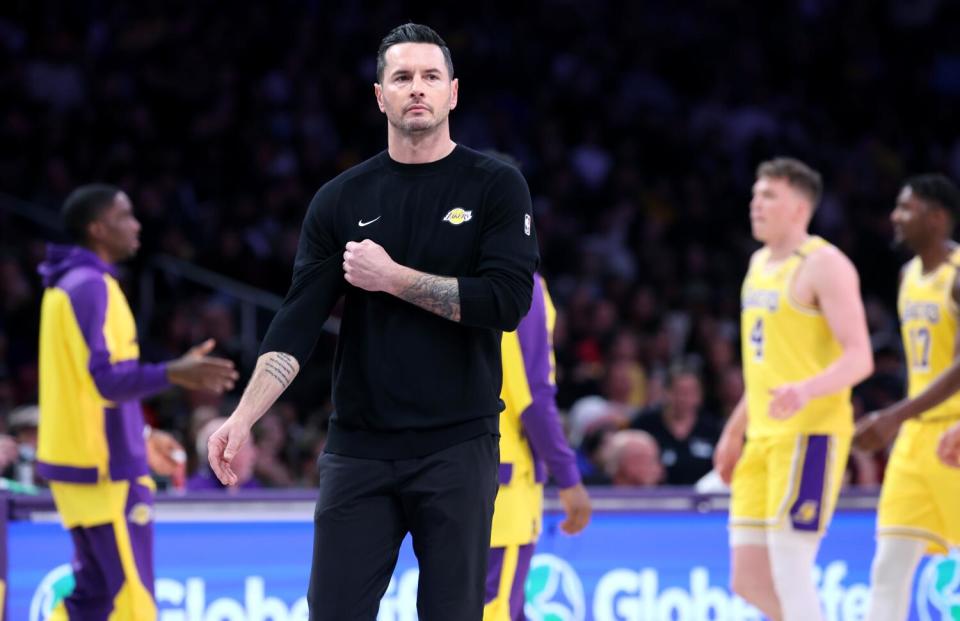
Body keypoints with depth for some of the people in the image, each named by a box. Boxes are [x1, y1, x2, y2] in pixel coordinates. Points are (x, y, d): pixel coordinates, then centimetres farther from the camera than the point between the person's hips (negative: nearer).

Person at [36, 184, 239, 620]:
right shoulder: (91, 286, -15)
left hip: (79, 461, 10)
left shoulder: (69, 285, 16)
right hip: (106, 469, -10)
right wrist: (172, 374, -39)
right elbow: (107, 380, -24)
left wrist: (140, 437, 29)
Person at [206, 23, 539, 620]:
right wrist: (244, 417, -15)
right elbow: (298, 322, -1)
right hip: (358, 449, 2)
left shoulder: (496, 186, -1)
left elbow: (508, 301, -13)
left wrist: (392, 278, -12)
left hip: (458, 447, -2)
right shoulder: (341, 200, 6)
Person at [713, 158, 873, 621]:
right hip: (763, 438, 9)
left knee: (788, 574, -11)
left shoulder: (823, 265, -8)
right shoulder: (760, 263, 18)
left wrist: (807, 390, -33)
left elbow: (859, 357, -16)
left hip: (811, 432, -9)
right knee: (749, 580, 6)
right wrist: (735, 430, 27)